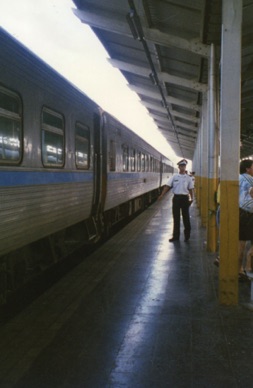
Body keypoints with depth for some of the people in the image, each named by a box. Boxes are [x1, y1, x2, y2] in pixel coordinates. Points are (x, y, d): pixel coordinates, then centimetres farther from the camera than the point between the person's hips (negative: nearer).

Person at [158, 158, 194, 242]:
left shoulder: (188, 178, 3)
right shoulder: (174, 177, 2)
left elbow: (190, 189, 6)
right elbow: (167, 186, -2)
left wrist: (191, 198, -5)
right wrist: (162, 195, -13)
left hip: (184, 198, -1)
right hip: (176, 198, 1)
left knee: (186, 217, 5)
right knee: (176, 217, 6)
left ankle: (187, 235, 18)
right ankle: (176, 236, 14)